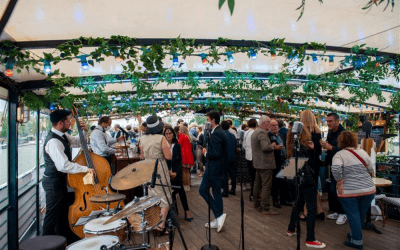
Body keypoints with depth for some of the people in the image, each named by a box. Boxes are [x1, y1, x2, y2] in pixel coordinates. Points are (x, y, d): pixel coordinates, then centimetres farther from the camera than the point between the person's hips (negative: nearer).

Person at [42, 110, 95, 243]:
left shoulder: (62, 136, 3)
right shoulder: (53, 141, -28)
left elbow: (77, 142, 20)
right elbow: (63, 165, -37)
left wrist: (84, 131, 1)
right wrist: (85, 169, -33)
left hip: (60, 181, 10)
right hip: (53, 182, -10)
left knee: (63, 213, 22)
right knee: (52, 215, 4)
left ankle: (67, 240, 37)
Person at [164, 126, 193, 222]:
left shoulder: (177, 146, 5)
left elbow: (180, 160, 5)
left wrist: (175, 172, -7)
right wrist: (169, 172, -11)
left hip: (176, 172, 1)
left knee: (181, 190, -1)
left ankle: (186, 211, 7)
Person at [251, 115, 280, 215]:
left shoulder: (255, 132, 16)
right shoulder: (262, 133, -17)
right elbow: (265, 147, -27)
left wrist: (273, 147, 14)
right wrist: (273, 146, -8)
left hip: (258, 163, 11)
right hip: (265, 163, -11)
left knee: (257, 184, 17)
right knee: (266, 186, -6)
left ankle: (257, 204, 27)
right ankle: (265, 208, -3)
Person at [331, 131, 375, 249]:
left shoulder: (339, 155, -8)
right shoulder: (362, 152, 6)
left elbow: (336, 168, -26)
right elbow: (370, 170, 11)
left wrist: (339, 181, -13)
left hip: (349, 191, -4)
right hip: (368, 189, 5)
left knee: (353, 215, 5)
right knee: (362, 214, 19)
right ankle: (355, 234, 36)